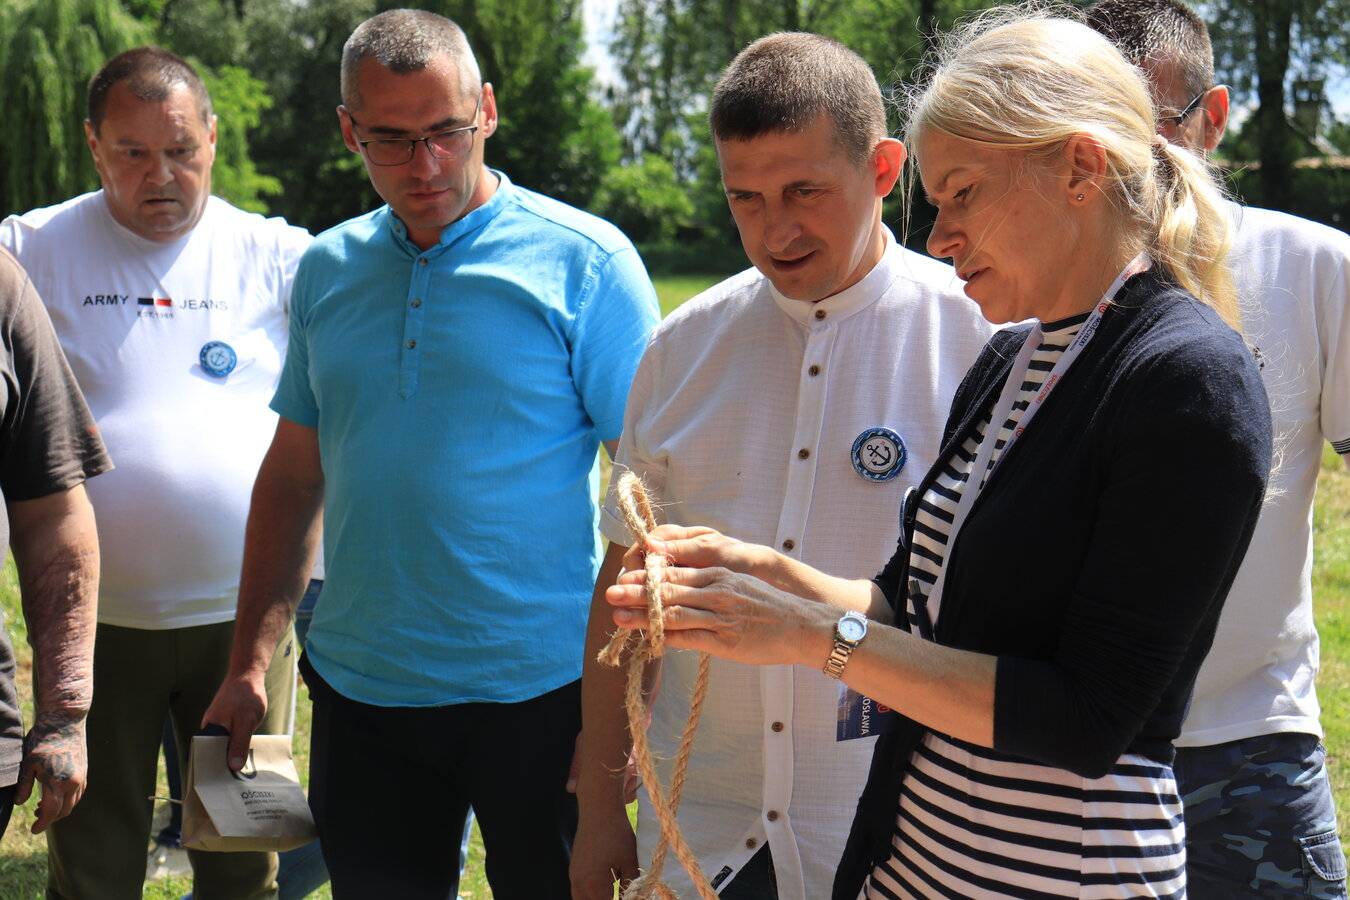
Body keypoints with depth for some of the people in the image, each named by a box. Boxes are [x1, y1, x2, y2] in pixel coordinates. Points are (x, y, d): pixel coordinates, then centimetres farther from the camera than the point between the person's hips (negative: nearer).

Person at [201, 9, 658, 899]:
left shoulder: (584, 261, -7)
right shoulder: (327, 269, 8)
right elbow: (292, 477, 14)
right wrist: (249, 665, 9)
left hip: (535, 692, -4)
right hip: (358, 691, 4)